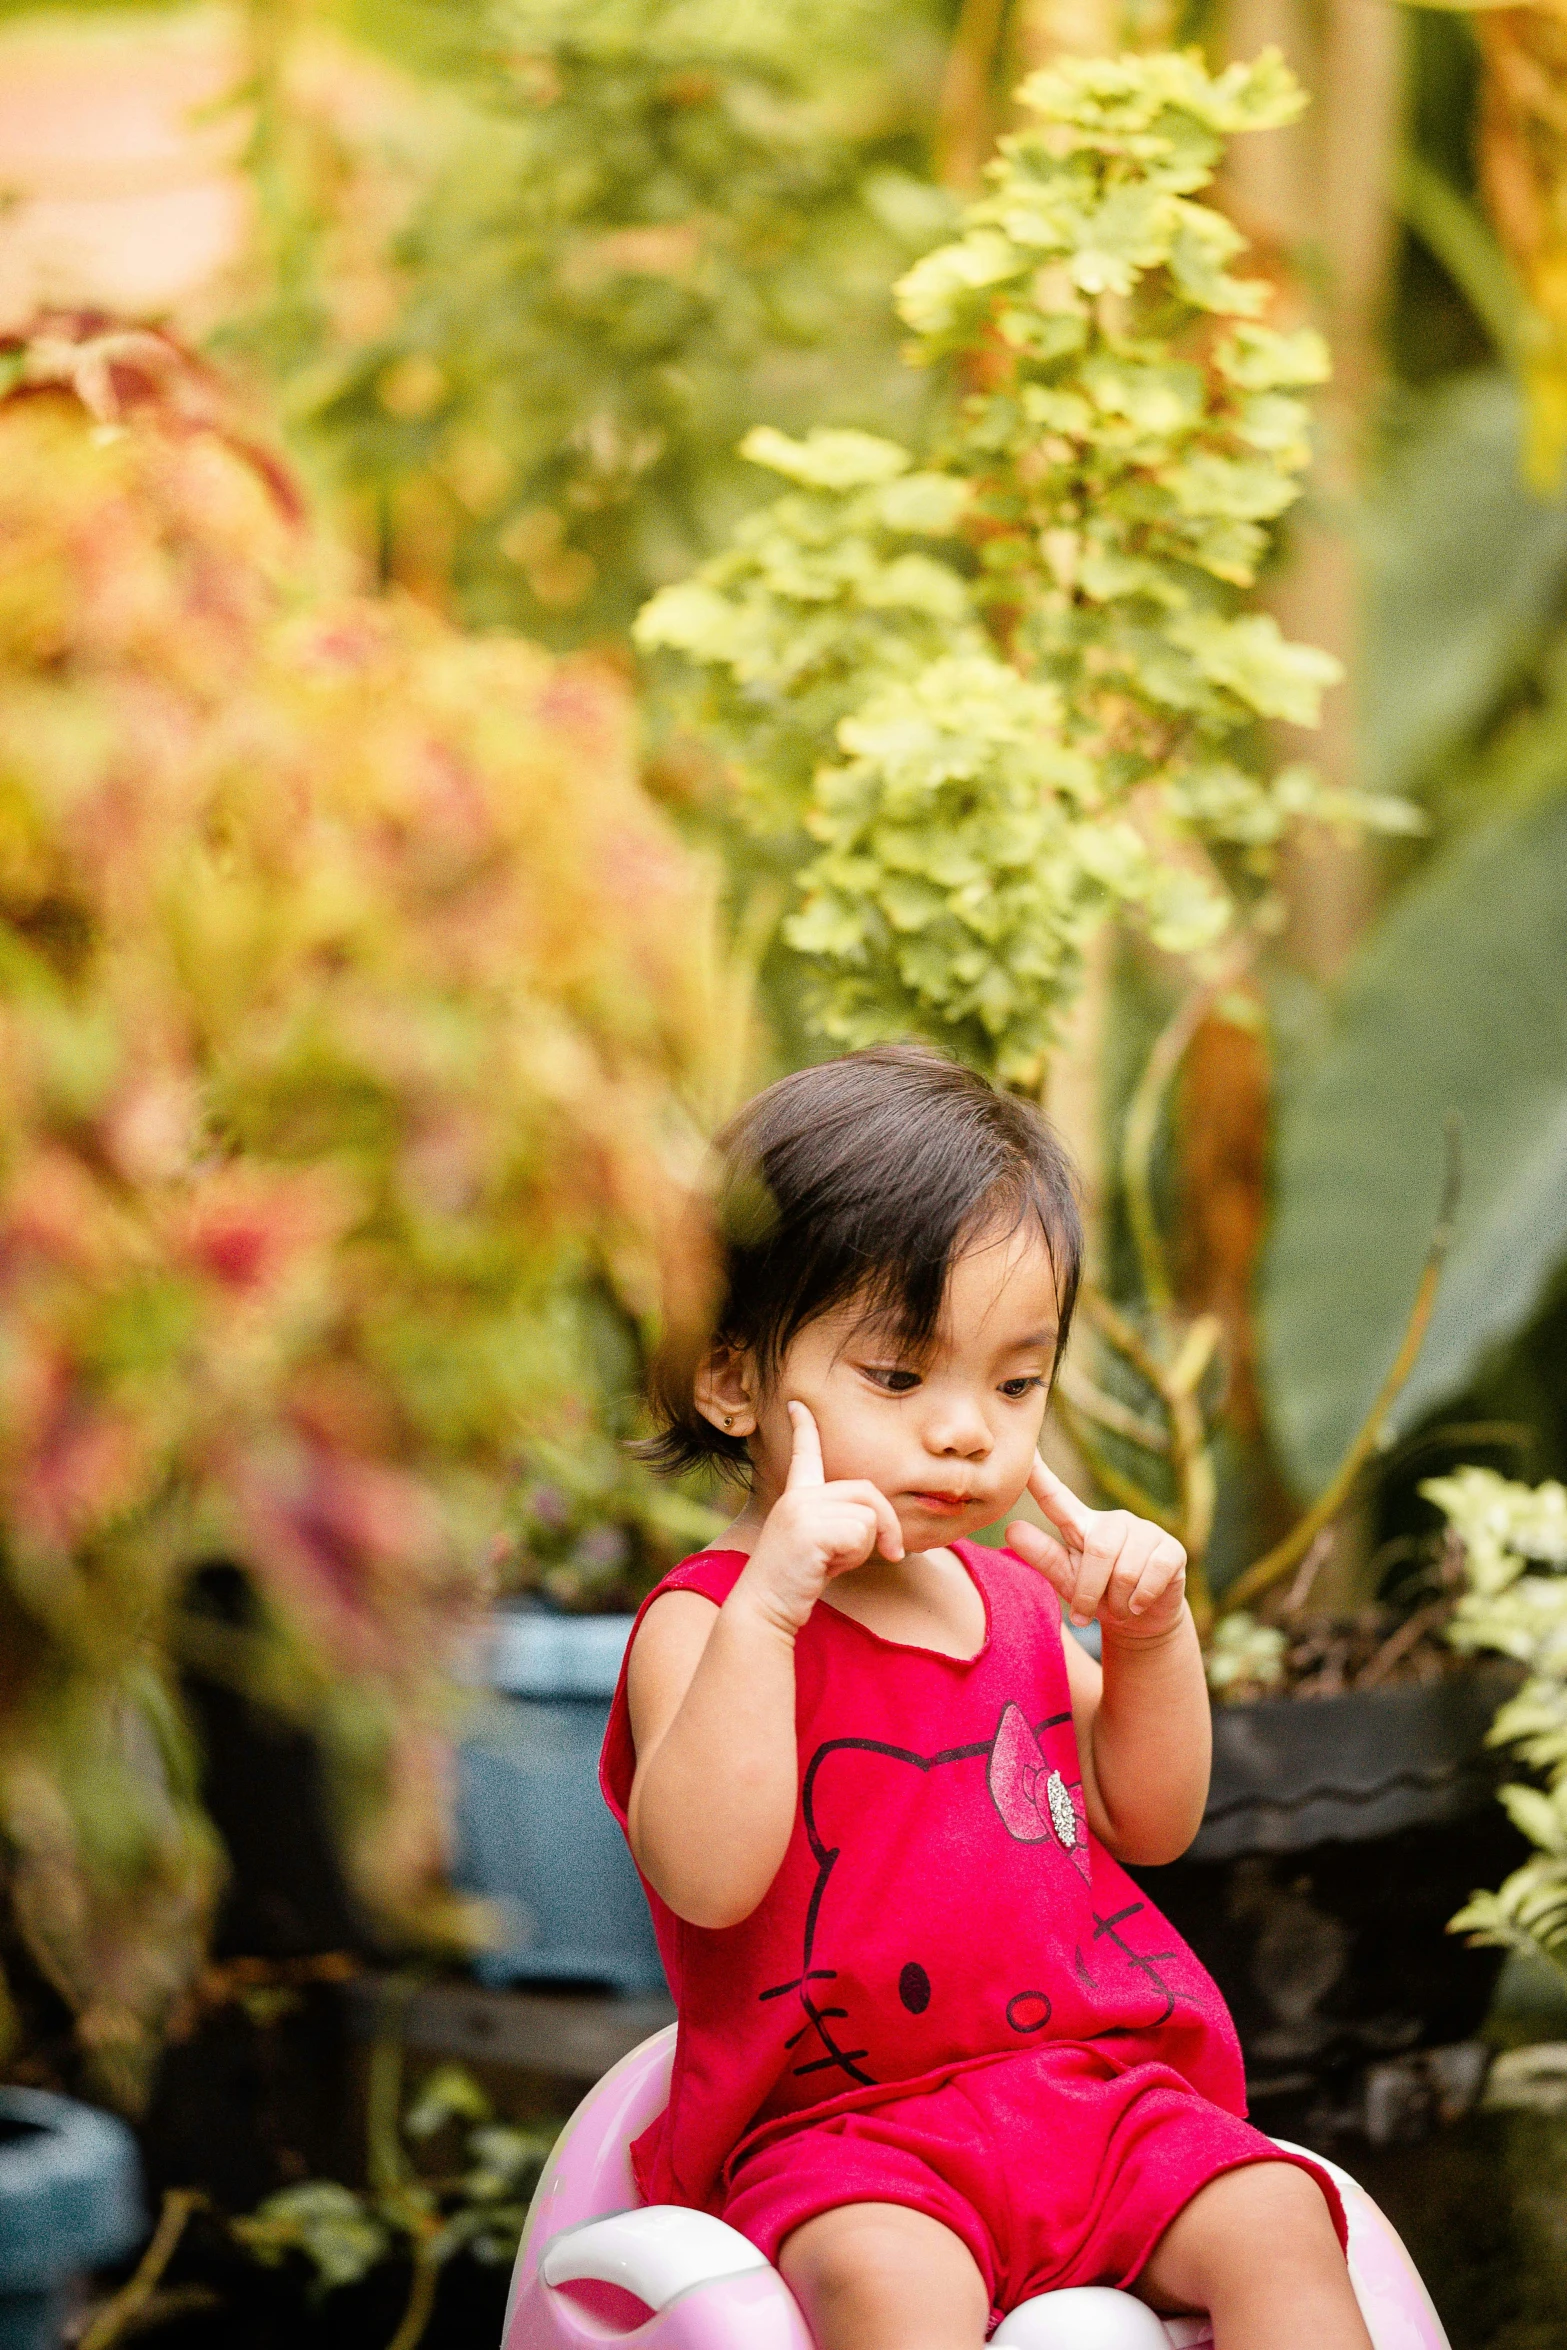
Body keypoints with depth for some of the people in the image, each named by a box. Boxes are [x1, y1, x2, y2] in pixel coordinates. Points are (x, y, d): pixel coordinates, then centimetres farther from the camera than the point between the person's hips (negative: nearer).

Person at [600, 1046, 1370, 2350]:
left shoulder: (1011, 1598, 16)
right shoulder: (706, 1620, -6)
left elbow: (1148, 1825, 22)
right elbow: (706, 1878, -22)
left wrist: (1150, 1632, 5)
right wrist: (768, 1604, -28)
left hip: (1094, 2086, 6)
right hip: (843, 2129, -6)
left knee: (1275, 2223, -20)